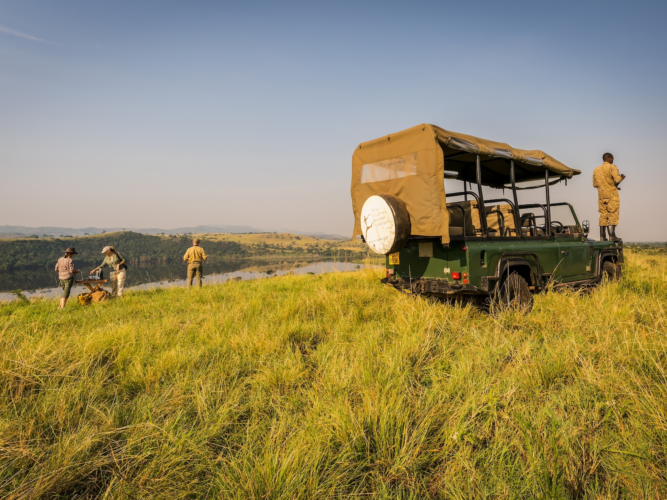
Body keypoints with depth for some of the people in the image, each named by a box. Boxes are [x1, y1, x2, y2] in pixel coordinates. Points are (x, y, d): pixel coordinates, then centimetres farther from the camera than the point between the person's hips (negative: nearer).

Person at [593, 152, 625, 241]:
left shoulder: (596, 170, 14)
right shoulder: (612, 167, -4)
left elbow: (595, 184, 15)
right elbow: (617, 179, -15)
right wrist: (621, 177, 6)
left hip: (601, 195, 5)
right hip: (612, 194, -5)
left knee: (603, 216, 6)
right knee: (613, 215, -4)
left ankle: (602, 236, 3)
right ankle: (612, 235, -8)